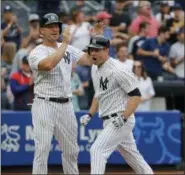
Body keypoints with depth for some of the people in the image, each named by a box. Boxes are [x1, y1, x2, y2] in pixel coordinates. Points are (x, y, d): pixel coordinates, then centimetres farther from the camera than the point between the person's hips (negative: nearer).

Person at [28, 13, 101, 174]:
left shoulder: (69, 49, 11)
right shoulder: (36, 53, -8)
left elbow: (90, 60, 9)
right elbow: (49, 64, -29)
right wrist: (65, 43, -23)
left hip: (66, 106, 6)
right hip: (44, 105, -6)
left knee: (71, 150, 13)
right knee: (42, 150, -10)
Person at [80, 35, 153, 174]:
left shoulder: (117, 70, -17)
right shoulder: (95, 69, 10)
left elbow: (136, 95, -18)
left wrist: (124, 118, -26)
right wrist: (90, 114, 12)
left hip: (121, 121, -10)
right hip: (109, 121, 10)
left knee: (97, 150, -18)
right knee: (131, 154, 18)